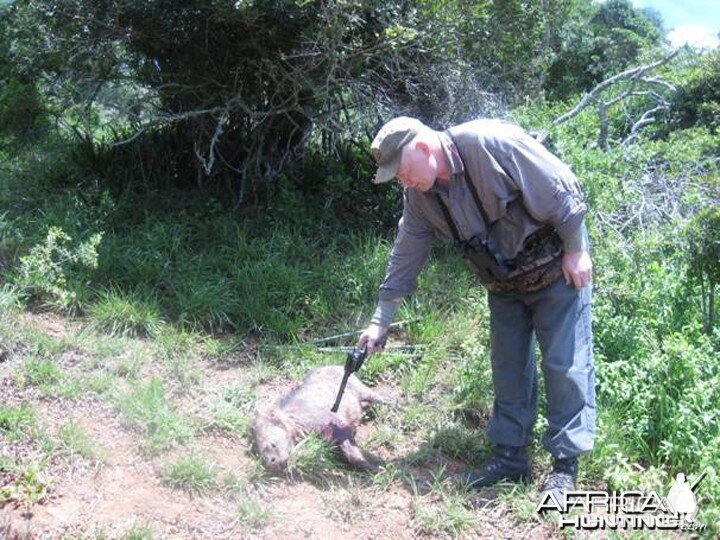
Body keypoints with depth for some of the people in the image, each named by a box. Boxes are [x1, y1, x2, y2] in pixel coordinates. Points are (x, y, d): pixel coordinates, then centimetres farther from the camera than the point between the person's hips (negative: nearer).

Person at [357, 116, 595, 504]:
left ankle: (565, 465, 6)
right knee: (507, 368, 8)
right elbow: (404, 258, 0)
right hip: (503, 283, 7)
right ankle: (510, 457, 19)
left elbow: (561, 189, -23)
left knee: (566, 365, -4)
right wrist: (381, 322, 1)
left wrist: (576, 252, -17)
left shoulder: (491, 143, -28)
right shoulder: (419, 197, -6)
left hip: (557, 269, -6)